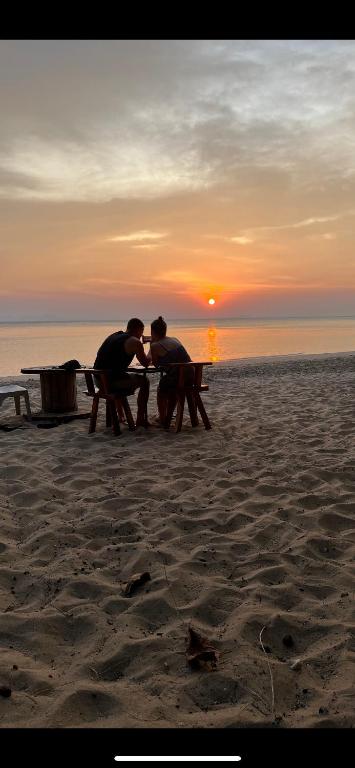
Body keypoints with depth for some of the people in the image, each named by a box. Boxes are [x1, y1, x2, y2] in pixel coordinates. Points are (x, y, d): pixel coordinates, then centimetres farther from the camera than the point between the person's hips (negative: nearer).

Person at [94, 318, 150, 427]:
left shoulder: (113, 335, 19)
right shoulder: (135, 342, -6)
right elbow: (145, 363, 2)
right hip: (112, 381, -8)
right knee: (144, 381, 12)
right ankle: (140, 420, 14)